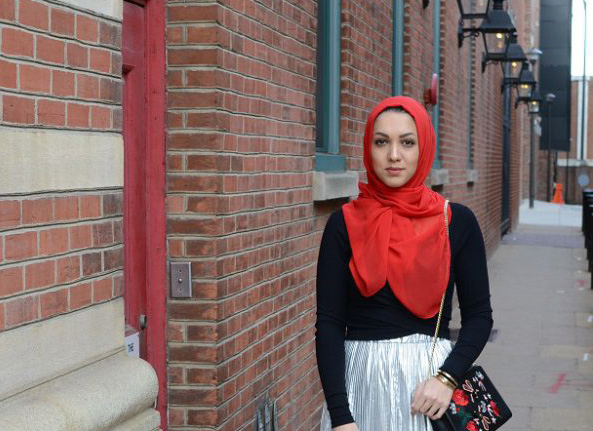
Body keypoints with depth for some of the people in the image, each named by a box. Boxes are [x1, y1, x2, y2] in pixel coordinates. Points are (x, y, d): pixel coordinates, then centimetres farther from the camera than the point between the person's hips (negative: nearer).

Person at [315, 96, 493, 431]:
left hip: (432, 375, 0)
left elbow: (479, 315, 1)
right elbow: (329, 322, -7)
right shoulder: (345, 224, -3)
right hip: (360, 377, 0)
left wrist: (447, 377, -15)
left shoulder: (457, 222, -2)